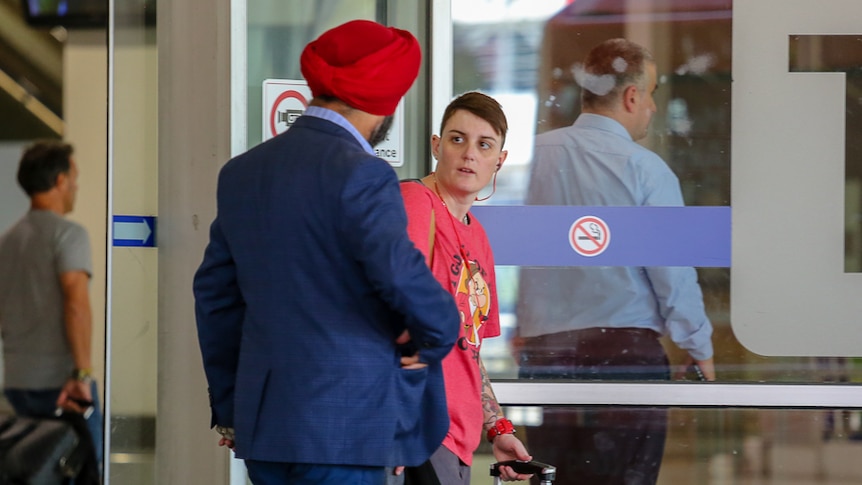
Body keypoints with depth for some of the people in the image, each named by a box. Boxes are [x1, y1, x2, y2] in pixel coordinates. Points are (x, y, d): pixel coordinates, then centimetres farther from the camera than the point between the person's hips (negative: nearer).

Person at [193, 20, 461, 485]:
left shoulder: (242, 172, 11)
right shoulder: (359, 174, -13)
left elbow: (215, 294, 15)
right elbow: (401, 276, -23)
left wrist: (228, 406, 21)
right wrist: (438, 336, -3)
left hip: (261, 419, 8)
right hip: (342, 428, -7)